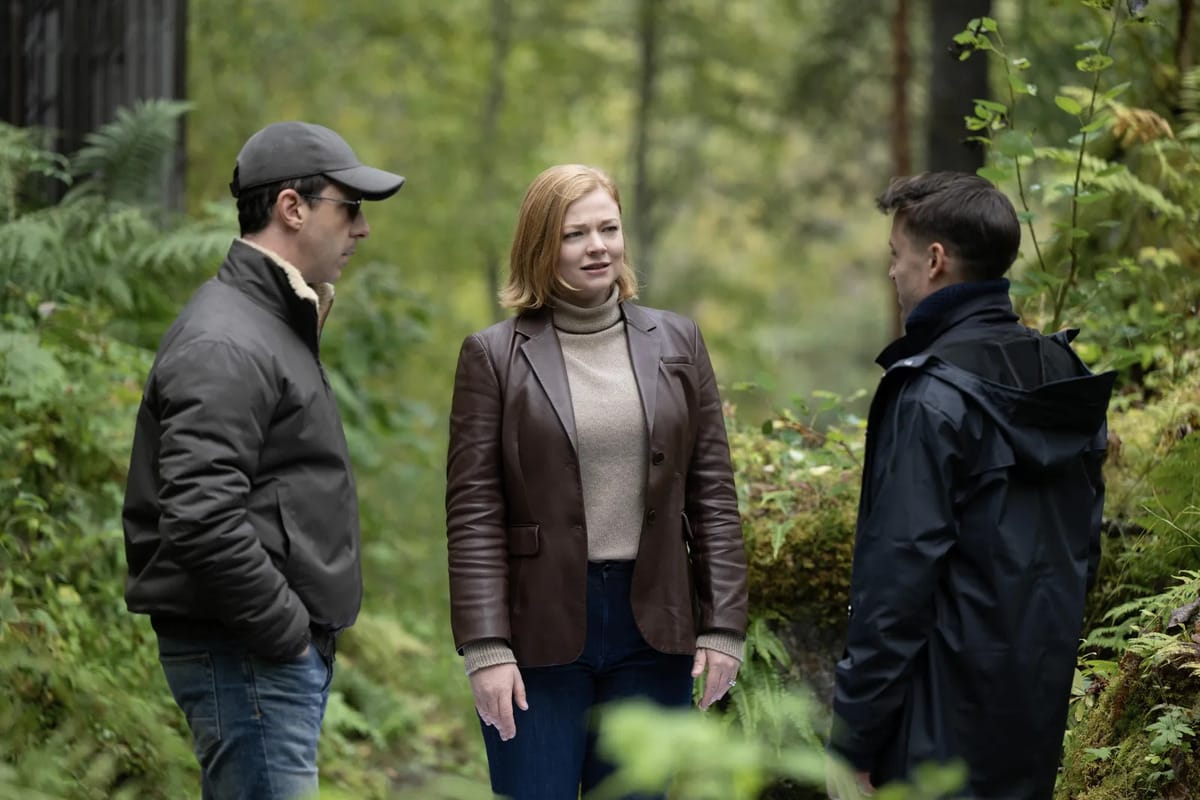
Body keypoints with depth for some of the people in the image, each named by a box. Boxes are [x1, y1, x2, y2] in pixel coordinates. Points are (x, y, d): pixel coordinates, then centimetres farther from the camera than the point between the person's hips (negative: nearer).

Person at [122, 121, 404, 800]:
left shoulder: (278, 324, 18)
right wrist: (286, 630, -18)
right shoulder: (225, 347, -16)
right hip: (249, 658, -11)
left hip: (291, 649, 11)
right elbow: (200, 519, -26)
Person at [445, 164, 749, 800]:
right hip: (541, 632, -3)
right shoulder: (494, 355, 0)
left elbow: (713, 495, 8)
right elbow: (473, 514, -4)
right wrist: (486, 648, -11)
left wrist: (723, 625, 0)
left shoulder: (676, 343, 9)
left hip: (652, 627, 3)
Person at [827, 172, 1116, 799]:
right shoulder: (1063, 375, 9)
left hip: (947, 719, -8)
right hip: (1041, 697, 8)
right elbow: (1083, 540, 14)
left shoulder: (930, 394, -16)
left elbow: (899, 571, -19)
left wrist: (857, 735, -15)